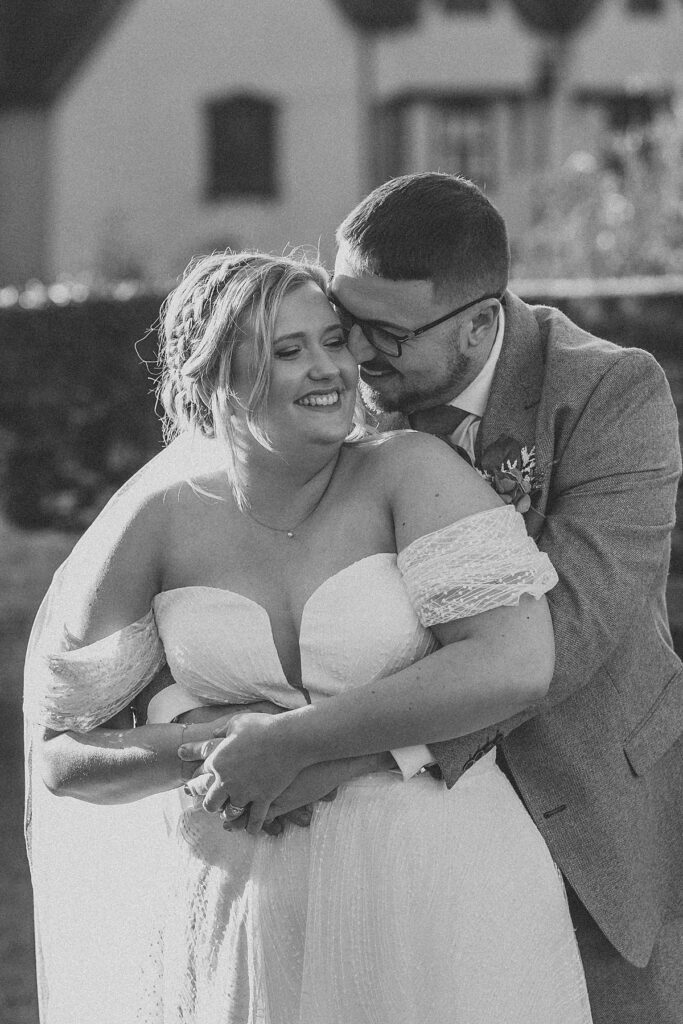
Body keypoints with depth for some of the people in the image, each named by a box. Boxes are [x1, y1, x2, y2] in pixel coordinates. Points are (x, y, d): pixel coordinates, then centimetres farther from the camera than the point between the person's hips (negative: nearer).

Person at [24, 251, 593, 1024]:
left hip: (436, 901, -1)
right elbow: (63, 758, 4)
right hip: (242, 903, 1)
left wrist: (288, 743, -18)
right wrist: (211, 748, -15)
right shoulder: (159, 520, -4)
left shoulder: (411, 472, -9)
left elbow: (516, 665, -21)